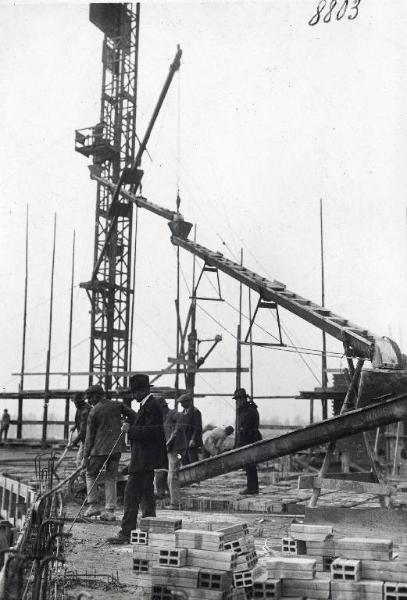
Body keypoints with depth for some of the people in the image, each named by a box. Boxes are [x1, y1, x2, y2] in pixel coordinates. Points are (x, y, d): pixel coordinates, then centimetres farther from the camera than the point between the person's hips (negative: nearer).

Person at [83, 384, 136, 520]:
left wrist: (85, 456, 0)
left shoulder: (94, 411, -5)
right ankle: (109, 510, 5)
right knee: (111, 478, 10)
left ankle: (93, 505, 9)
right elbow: (134, 416, 0)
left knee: (91, 474, 16)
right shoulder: (117, 405, 4)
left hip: (99, 449, -3)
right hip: (116, 448, 4)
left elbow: (90, 435, -4)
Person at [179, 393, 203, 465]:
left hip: (192, 442, -9)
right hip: (185, 441, 9)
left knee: (193, 460, -8)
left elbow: (197, 427, -16)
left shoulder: (195, 412, -12)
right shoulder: (185, 411, 14)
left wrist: (193, 439, -21)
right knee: (184, 459, 9)